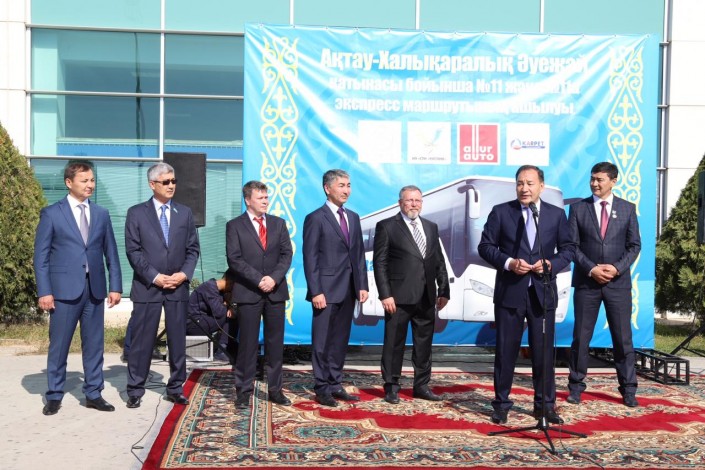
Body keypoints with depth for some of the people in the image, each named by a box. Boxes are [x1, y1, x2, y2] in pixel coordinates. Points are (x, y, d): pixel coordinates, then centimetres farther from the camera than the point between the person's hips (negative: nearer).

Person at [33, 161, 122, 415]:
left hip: (95, 289, 4)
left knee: (94, 344, 9)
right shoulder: (51, 213, 0)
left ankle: (93, 394, 19)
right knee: (58, 345, 4)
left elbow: (111, 253, 11)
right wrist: (44, 291, -9)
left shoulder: (101, 214, 10)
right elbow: (41, 256, -2)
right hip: (64, 289, -3)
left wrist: (115, 286, 5)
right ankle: (54, 396, 18)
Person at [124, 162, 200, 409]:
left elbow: (193, 249, 9)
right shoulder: (136, 213, 2)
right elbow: (133, 251, -4)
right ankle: (135, 390, 13)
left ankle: (175, 388, 19)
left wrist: (184, 274, -7)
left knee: (177, 340, 8)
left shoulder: (185, 212, 11)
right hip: (147, 286, -3)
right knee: (141, 340, 2)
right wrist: (154, 277, -12)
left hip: (178, 286, 3)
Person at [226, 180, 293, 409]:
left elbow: (287, 253, 5)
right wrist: (258, 280, -15)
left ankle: (275, 389, 15)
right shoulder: (235, 226, 2)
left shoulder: (278, 223, 12)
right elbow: (234, 259, -6)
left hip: (276, 291, 3)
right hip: (248, 293, -3)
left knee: (275, 342, 7)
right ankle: (244, 390, 12)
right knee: (248, 343, 2)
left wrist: (274, 278, -10)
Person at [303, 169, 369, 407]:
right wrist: (316, 291, -15)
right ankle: (322, 388, 12)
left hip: (348, 290, 6)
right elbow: (310, 258, -10)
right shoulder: (315, 218, -6)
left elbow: (359, 254, 14)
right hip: (326, 290, -6)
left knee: (340, 341, 12)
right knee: (322, 342, 2)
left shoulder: (353, 217, 14)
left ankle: (335, 385, 22)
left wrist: (362, 285, 6)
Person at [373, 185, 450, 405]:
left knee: (424, 344, 12)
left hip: (426, 297, 5)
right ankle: (391, 387, 15)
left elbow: (439, 261, 15)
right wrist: (385, 295, -12)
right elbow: (379, 263, -5)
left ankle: (421, 386, 24)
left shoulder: (431, 227, 14)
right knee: (394, 344, 3)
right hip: (399, 296, -5)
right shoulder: (387, 226, -1)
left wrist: (444, 290, 8)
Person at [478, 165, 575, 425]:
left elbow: (568, 248, 8)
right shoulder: (500, 212, 1)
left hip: (543, 293, 1)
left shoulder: (557, 214, 6)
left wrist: (552, 264, -11)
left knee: (543, 351, 7)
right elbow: (485, 246, 0)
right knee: (505, 350, 6)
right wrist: (508, 263, -15)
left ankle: (545, 405, 20)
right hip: (509, 292, -1)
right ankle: (501, 404, 18)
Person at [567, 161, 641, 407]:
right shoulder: (578, 208, 3)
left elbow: (634, 245, 3)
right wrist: (591, 269, -13)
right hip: (586, 282, 0)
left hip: (618, 282, 0)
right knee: (581, 336, 4)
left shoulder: (627, 208, 5)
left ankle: (628, 390, 15)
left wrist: (617, 268, -12)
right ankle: (576, 386, 16)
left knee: (623, 338, 4)